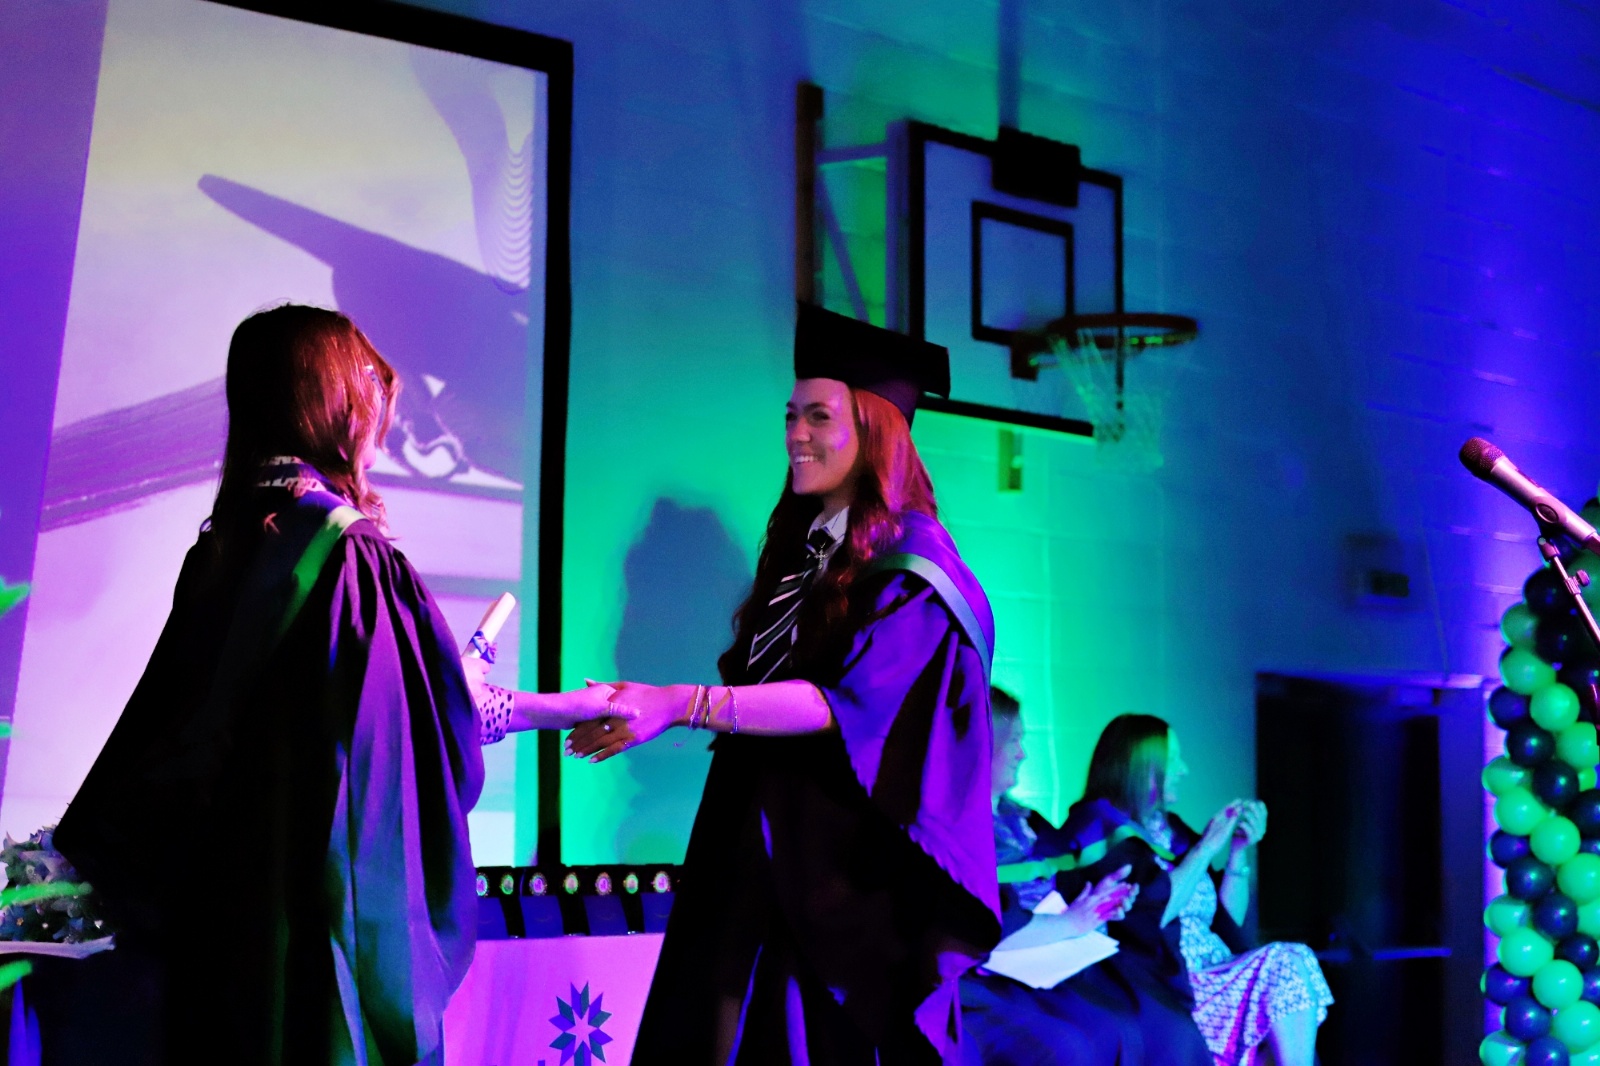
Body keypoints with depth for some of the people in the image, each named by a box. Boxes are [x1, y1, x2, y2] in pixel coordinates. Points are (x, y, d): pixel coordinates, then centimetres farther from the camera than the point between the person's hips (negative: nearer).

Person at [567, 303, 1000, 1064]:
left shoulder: (910, 568, -9)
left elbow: (847, 701, -21)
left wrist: (683, 705, -28)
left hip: (852, 869, -7)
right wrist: (636, 708, 5)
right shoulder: (799, 552, 14)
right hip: (763, 852, 7)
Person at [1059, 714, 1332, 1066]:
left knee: (1296, 959, -22)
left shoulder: (1171, 830, 20)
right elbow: (1148, 915, -14)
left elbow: (1228, 920, 21)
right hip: (1169, 991, -7)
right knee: (1286, 965, -24)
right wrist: (1206, 847, -8)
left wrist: (1239, 850, 8)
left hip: (1214, 981, 7)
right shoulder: (1099, 828, -1)